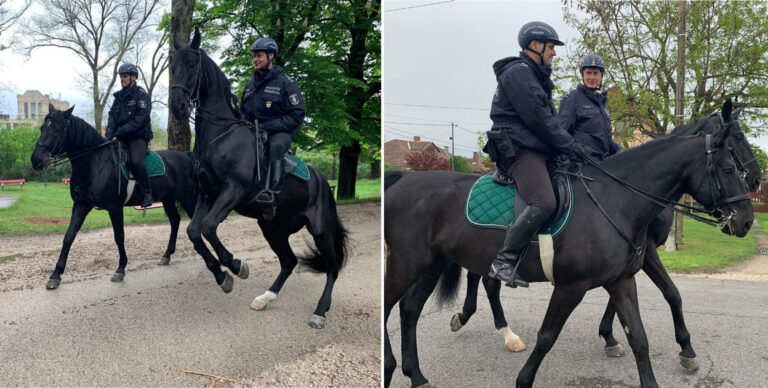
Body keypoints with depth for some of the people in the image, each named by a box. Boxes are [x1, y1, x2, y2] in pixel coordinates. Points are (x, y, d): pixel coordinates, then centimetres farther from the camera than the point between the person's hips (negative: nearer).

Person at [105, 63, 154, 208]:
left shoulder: (141, 95, -5)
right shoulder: (119, 97, 16)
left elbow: (141, 119, -15)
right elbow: (112, 116, 12)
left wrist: (120, 132, -20)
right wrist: (109, 135, -6)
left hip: (138, 137, -7)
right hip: (121, 138, 7)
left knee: (136, 161, -29)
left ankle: (147, 192, -15)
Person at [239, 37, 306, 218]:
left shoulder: (285, 83, -4)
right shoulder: (251, 84, 16)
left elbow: (297, 115, -10)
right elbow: (243, 109, 26)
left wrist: (268, 126, -18)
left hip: (280, 131, -7)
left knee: (277, 146, -38)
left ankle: (272, 195, -48)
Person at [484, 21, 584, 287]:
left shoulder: (536, 76, 26)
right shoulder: (518, 72, -7)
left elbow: (550, 118, 27)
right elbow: (537, 118, -15)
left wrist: (570, 144, 14)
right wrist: (569, 146, -10)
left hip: (539, 151, 11)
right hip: (519, 150, -11)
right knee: (544, 202, -29)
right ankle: (503, 262, -24)